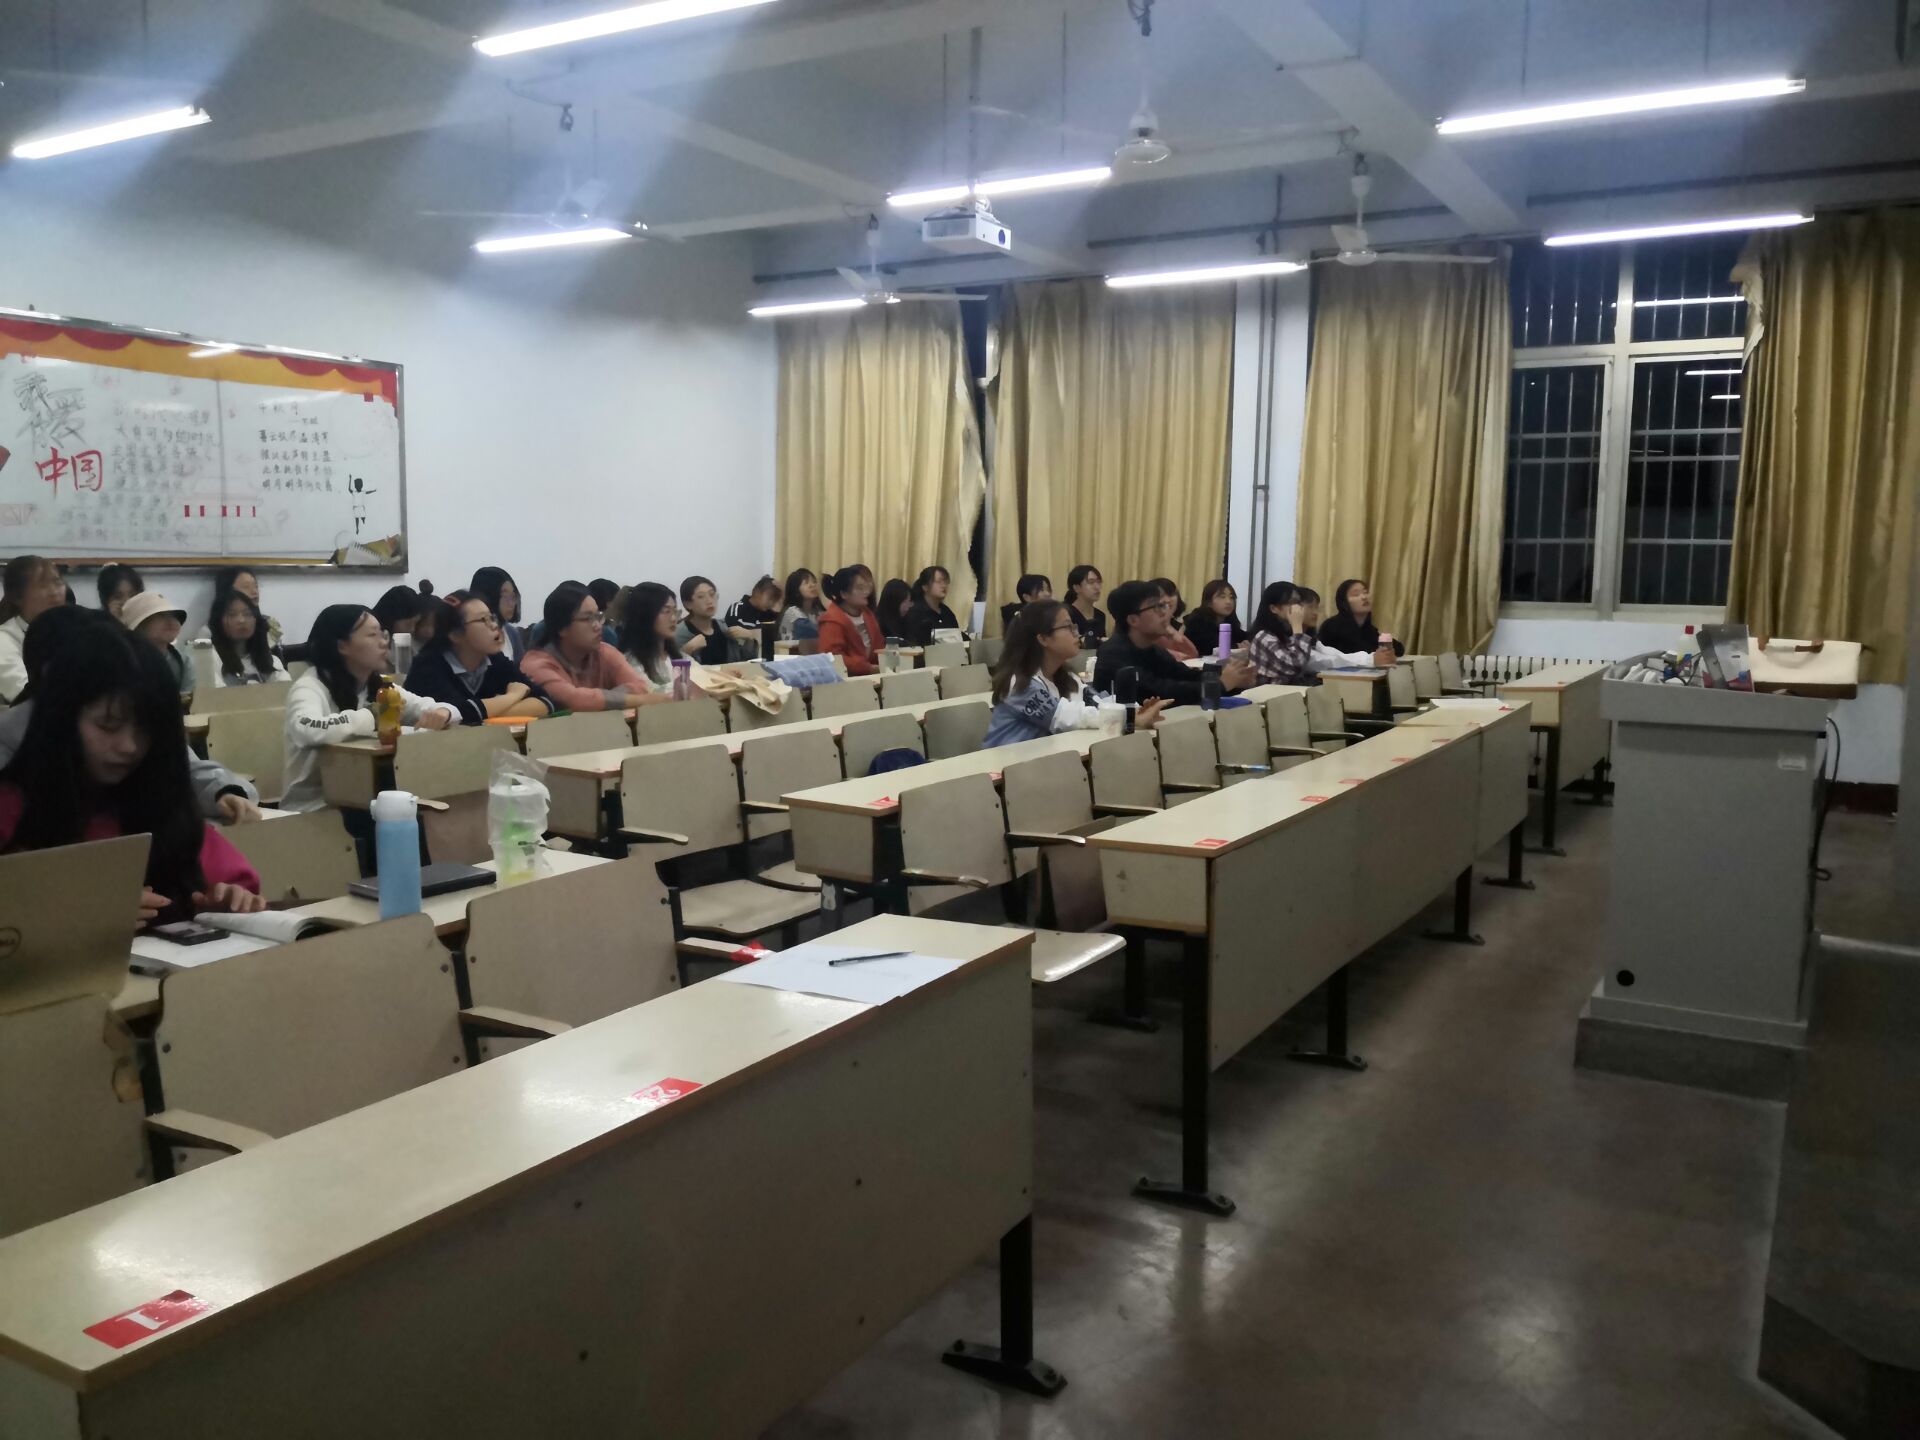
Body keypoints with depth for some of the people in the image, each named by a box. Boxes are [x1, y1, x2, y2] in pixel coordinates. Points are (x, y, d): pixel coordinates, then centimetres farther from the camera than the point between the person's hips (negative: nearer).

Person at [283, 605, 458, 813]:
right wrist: (373, 720, -30)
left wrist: (442, 713, -15)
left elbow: (437, 709, 9)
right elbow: (304, 729, -34)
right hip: (314, 809, -6)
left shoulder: (381, 687, 10)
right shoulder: (310, 687, -12)